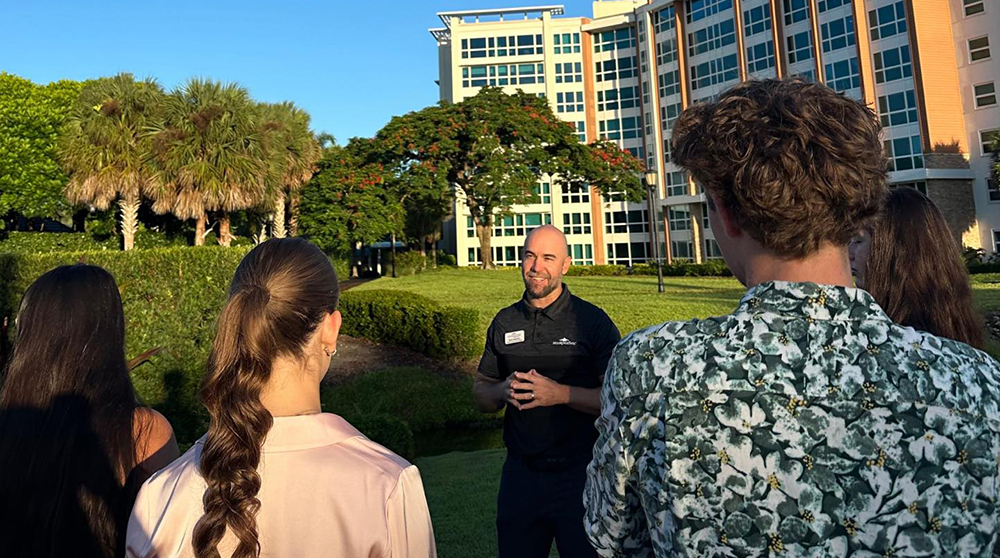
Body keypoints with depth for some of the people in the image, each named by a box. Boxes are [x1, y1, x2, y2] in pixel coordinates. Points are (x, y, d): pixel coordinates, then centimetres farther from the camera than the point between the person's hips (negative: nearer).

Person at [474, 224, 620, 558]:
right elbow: (481, 394, 9)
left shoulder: (592, 321, -9)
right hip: (520, 474, 4)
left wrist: (561, 393, -24)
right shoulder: (505, 322, 4)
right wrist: (503, 391, -13)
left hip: (580, 474, -4)